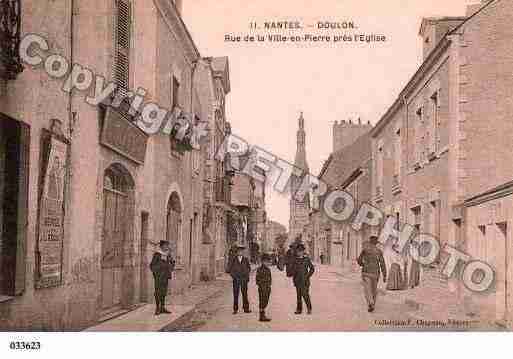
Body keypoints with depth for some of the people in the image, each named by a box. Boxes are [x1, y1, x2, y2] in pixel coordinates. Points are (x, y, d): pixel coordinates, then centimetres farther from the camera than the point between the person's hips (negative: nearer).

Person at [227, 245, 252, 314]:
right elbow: (229, 268, 6)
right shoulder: (233, 259, 1)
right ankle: (235, 309, 2)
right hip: (236, 279, -1)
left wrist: (247, 275, 7)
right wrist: (233, 275, -2)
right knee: (235, 294, -1)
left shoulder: (245, 259, 6)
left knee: (245, 294, 2)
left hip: (244, 279, 1)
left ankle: (246, 309, 7)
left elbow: (249, 268, 17)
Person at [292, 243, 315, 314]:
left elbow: (312, 269, 0)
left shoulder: (306, 259, -2)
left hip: (304, 281, -4)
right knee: (298, 295, 8)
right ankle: (299, 309, 15)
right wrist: (294, 279, 10)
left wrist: (307, 276, -6)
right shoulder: (295, 260, 7)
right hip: (297, 281, 4)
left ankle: (309, 309, 3)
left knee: (305, 295, -9)